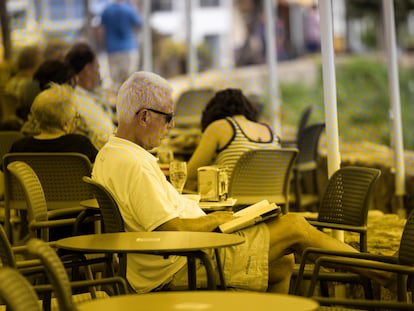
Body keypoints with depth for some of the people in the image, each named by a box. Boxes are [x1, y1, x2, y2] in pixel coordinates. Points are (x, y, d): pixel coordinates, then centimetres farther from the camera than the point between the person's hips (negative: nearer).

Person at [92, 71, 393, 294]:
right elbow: (169, 230, -26)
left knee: (283, 265, 15)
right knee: (294, 226, -5)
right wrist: (215, 220, -9)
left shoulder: (108, 156, 13)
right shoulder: (133, 165, -22)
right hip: (178, 267, -11)